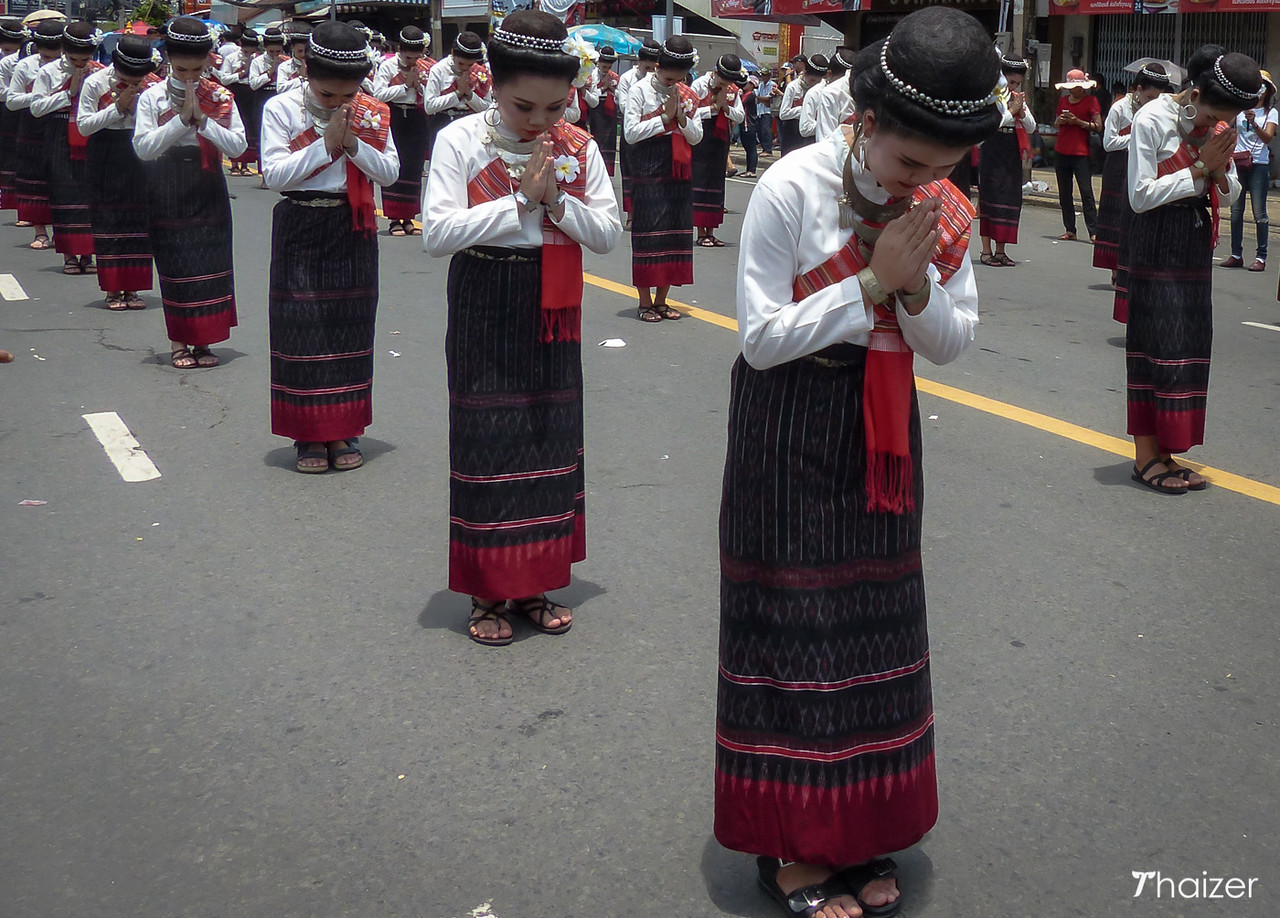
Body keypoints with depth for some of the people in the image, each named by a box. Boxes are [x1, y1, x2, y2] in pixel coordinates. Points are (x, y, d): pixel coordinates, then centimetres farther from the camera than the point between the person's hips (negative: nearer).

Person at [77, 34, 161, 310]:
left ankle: (132, 288, 13)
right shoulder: (95, 83, -7)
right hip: (106, 161, -2)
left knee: (139, 222, 3)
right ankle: (113, 290, 8)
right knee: (108, 222, 0)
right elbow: (83, 125, -9)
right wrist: (118, 106, -17)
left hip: (140, 160, 2)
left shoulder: (154, 84, -2)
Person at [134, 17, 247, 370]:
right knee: (174, 262, 2)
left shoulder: (221, 97, 1)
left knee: (210, 261, 1)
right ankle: (178, 342, 13)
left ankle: (203, 341, 12)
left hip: (207, 185, 1)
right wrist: (182, 119, -18)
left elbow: (238, 145, -8)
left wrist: (202, 118, -17)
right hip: (167, 189, -1)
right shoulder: (152, 97, -2)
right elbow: (143, 147, -13)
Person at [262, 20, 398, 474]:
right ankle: (308, 436, 6)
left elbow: (390, 171, 1)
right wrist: (325, 143, -18)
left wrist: (354, 144, -15)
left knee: (350, 329, 6)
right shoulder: (281, 108, -6)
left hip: (353, 230, 3)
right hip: (300, 228, -2)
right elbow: (273, 173, -13)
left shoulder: (372, 112, 2)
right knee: (302, 329, -3)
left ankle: (343, 431, 16)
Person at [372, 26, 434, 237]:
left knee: (414, 168, 3)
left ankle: (409, 219, 10)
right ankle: (395, 219, 0)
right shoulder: (387, 66, -2)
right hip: (393, 119, -3)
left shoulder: (426, 68, 7)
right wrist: (406, 86, -12)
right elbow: (378, 94, -13)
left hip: (417, 120, 3)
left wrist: (418, 84, -10)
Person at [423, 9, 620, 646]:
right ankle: (486, 592, 15)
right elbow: (438, 233, -18)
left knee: (550, 437, 9)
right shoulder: (460, 141, -8)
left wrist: (557, 199, -16)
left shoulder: (578, 147, 2)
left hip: (551, 312, 4)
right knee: (486, 443, 0)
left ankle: (533, 586, 24)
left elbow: (608, 234, 0)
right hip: (484, 311, -3)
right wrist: (521, 200, -20)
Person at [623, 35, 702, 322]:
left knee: (677, 232, 5)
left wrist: (681, 115, -8)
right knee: (648, 233, -4)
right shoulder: (640, 90, -4)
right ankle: (645, 302, 4)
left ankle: (661, 300, 14)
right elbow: (631, 132, -11)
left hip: (679, 172, 5)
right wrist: (665, 117, -12)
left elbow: (696, 136, 9)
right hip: (648, 172, -5)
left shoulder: (688, 95, 10)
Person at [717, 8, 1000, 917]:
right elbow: (762, 337, -17)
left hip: (884, 428, 6)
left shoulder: (946, 208, -2)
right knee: (794, 627, 1)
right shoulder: (792, 188, -18)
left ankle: (859, 833, 28)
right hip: (790, 432, -5)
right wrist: (873, 281, -22)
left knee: (876, 621, 12)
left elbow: (954, 342, 1)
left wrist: (917, 286, -19)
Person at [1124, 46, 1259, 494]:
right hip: (1157, 242, -7)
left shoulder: (1221, 126, 7)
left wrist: (1220, 172, -10)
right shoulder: (1152, 119, -12)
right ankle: (1146, 456, 1)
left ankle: (1166, 453, 12)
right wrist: (1199, 169, -16)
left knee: (1191, 342, 5)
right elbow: (1141, 195, -15)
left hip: (1197, 241, 7)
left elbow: (1229, 194, 11)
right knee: (1157, 340, -7)